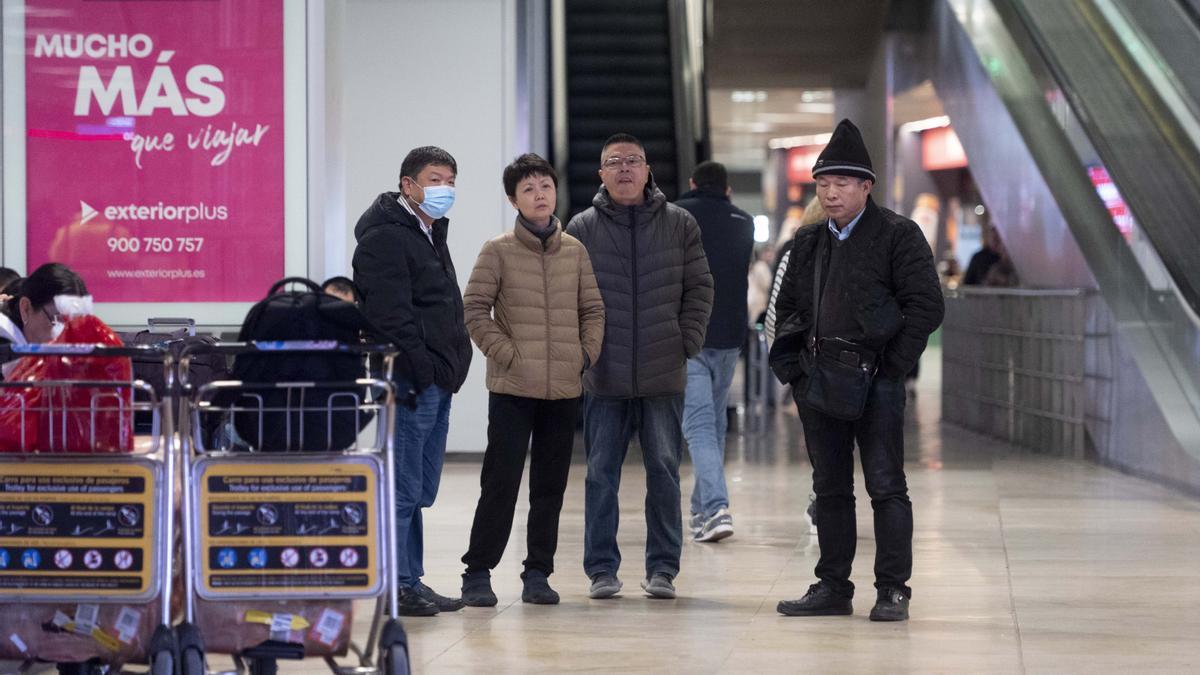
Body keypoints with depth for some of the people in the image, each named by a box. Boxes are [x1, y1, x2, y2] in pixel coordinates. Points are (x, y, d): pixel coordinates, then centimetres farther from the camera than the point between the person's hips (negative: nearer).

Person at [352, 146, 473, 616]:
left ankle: (412, 583, 18)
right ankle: (396, 588, -5)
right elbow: (391, 315, -19)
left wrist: (451, 370, 18)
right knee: (404, 489, -8)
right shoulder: (385, 238, -11)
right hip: (411, 381, -10)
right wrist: (421, 373, -23)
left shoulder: (429, 234, 22)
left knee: (420, 491, 12)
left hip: (437, 383, 10)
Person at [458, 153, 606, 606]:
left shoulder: (575, 251, 9)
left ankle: (538, 573, 16)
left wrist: (586, 353, 1)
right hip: (513, 387, -4)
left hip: (564, 388, 4)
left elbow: (593, 309, 14)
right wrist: (505, 353, -10)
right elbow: (474, 310, -4)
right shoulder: (498, 251, -2)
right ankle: (478, 573, 3)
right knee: (500, 483, -5)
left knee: (551, 485, 8)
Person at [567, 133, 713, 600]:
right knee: (601, 475, 4)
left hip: (664, 374, 0)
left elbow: (699, 288, 7)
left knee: (664, 473, 4)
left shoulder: (680, 225, 5)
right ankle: (601, 569, 11)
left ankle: (663, 567, 12)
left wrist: (687, 342, -3)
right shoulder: (581, 229, 3)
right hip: (604, 377, 0)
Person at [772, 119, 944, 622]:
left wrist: (892, 367, -11)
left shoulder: (898, 236, -4)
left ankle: (893, 590, 2)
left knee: (886, 486, -3)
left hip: (875, 379, -6)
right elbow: (787, 303, 24)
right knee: (830, 489, 10)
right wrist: (791, 357, 9)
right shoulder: (808, 242, 14)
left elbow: (927, 306, -8)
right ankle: (832, 587, 17)